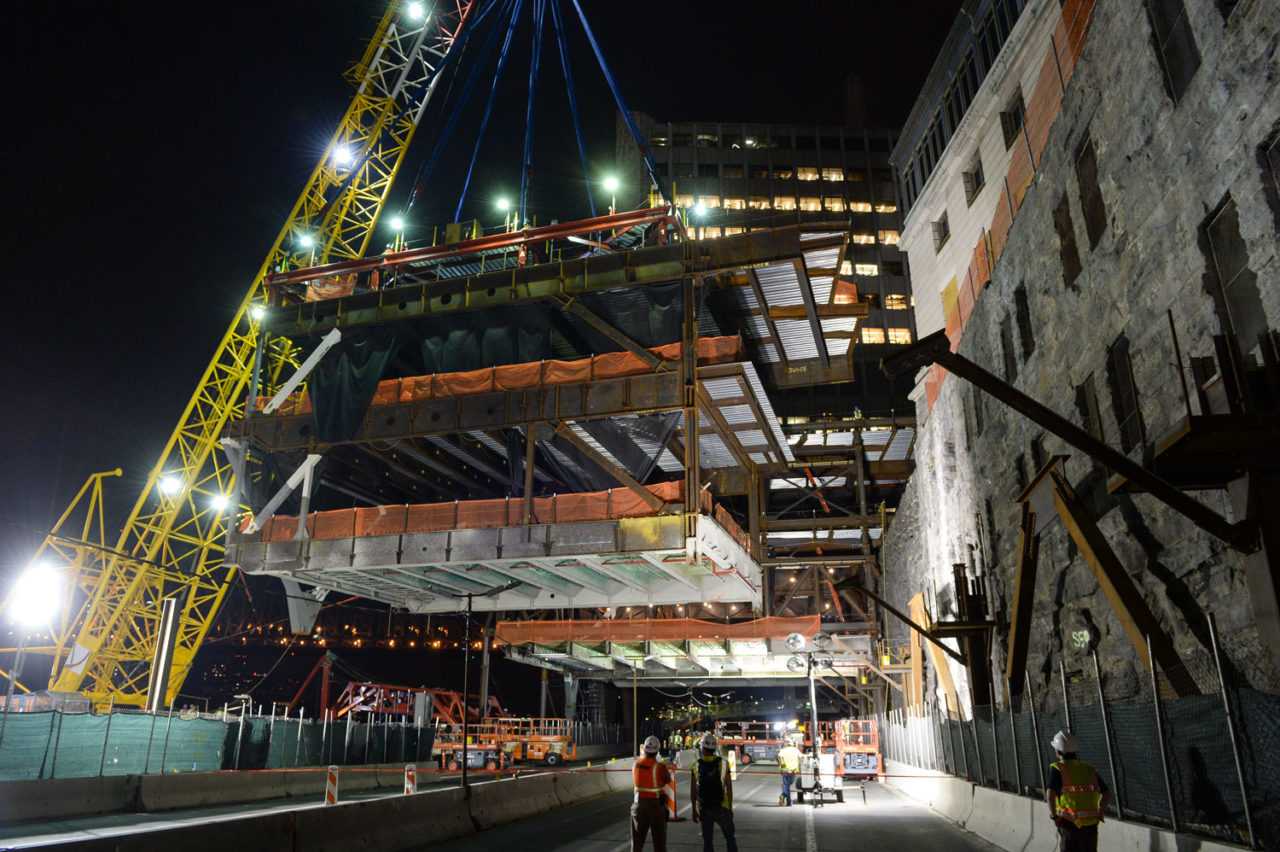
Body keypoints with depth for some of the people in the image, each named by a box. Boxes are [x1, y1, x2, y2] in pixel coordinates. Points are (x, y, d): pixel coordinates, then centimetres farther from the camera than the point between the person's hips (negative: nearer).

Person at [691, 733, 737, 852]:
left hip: (704, 809, 1)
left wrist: (694, 811, 7)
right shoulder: (723, 763, -7)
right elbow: (729, 788, -4)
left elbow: (692, 791, -2)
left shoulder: (696, 765, -5)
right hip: (722, 807, -1)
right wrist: (730, 808, 6)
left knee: (707, 842, 11)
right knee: (730, 838, 13)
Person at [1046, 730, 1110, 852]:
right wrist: (1099, 814, 20)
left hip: (1070, 825, -5)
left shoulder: (1058, 769, -9)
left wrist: (1054, 817, -13)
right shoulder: (1088, 768, 10)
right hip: (1091, 826, 5)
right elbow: (1107, 793, 16)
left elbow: (1050, 794, -24)